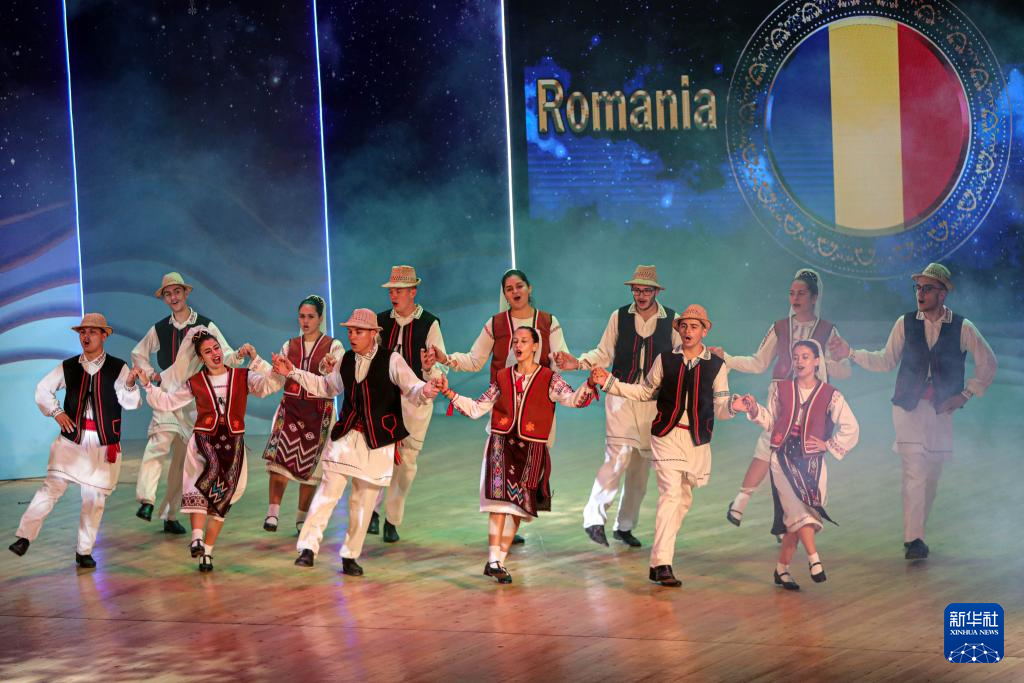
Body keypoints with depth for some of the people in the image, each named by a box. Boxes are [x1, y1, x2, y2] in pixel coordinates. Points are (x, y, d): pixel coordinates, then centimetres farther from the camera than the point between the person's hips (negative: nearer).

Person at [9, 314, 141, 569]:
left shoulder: (117, 368, -1)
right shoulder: (68, 367, 6)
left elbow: (130, 403, -9)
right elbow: (43, 389, 16)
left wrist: (129, 385, -29)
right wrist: (56, 412, 3)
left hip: (103, 443, -1)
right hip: (72, 438, 1)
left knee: (94, 497, 4)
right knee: (52, 486, -10)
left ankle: (84, 551, 14)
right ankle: (24, 536, -9)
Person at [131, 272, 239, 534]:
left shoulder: (205, 326, 5)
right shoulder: (159, 330, 10)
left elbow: (226, 355, 2)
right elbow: (138, 354, 25)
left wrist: (234, 356, -21)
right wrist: (150, 373, 7)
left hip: (196, 400, 1)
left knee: (182, 459, 3)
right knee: (159, 442, -26)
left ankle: (170, 515, 11)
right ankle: (146, 501, -35)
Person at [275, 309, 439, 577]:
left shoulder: (391, 360, -7)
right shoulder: (347, 360, 8)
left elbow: (413, 389, -14)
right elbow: (327, 386, 25)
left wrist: (425, 391, -38)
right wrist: (293, 373, 19)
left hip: (378, 442, -3)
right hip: (346, 434, 3)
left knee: (364, 499, 5)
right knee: (328, 490, -9)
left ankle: (350, 557, 18)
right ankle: (308, 548, -10)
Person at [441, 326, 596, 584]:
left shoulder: (549, 379, 2)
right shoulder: (503, 378, 8)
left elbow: (573, 399, -13)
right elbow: (476, 408, 11)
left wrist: (589, 386, -33)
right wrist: (449, 393, 1)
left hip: (531, 449, 0)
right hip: (501, 445, 0)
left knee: (518, 505, 6)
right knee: (500, 497, -15)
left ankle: (499, 561, 16)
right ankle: (493, 560, -19)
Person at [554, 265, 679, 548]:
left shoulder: (672, 320, 3)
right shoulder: (619, 317, 2)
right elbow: (604, 354, 6)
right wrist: (577, 363, -10)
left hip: (654, 400, 2)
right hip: (621, 395, -2)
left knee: (642, 464, 7)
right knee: (618, 457, -16)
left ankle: (625, 525, 19)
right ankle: (594, 517, -6)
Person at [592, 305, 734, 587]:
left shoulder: (716, 366, 3)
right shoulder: (666, 360, 5)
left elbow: (720, 410, 1)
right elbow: (645, 391, 16)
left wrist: (732, 407, -22)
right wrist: (609, 382, 8)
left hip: (697, 439, 2)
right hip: (667, 435, -2)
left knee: (684, 498, 10)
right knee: (671, 493, -16)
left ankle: (659, 560, 25)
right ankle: (662, 564, -21)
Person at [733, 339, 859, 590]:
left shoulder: (830, 395, 2)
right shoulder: (781, 390, 9)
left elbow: (850, 428, 5)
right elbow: (771, 422, 15)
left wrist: (828, 445, -2)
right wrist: (754, 410, 1)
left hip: (811, 461, 0)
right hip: (783, 457, 0)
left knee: (794, 519, 0)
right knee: (798, 509, -18)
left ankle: (782, 569, 10)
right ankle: (813, 558, -15)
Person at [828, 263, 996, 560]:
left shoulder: (963, 328, 0)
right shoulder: (906, 323, 2)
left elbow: (988, 364, 8)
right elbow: (886, 361, 8)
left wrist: (965, 395, 2)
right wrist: (851, 353, -1)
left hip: (941, 411, 1)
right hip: (909, 409, -1)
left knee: (931, 476, 8)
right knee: (915, 473, -13)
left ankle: (916, 534, 21)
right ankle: (913, 539, -13)